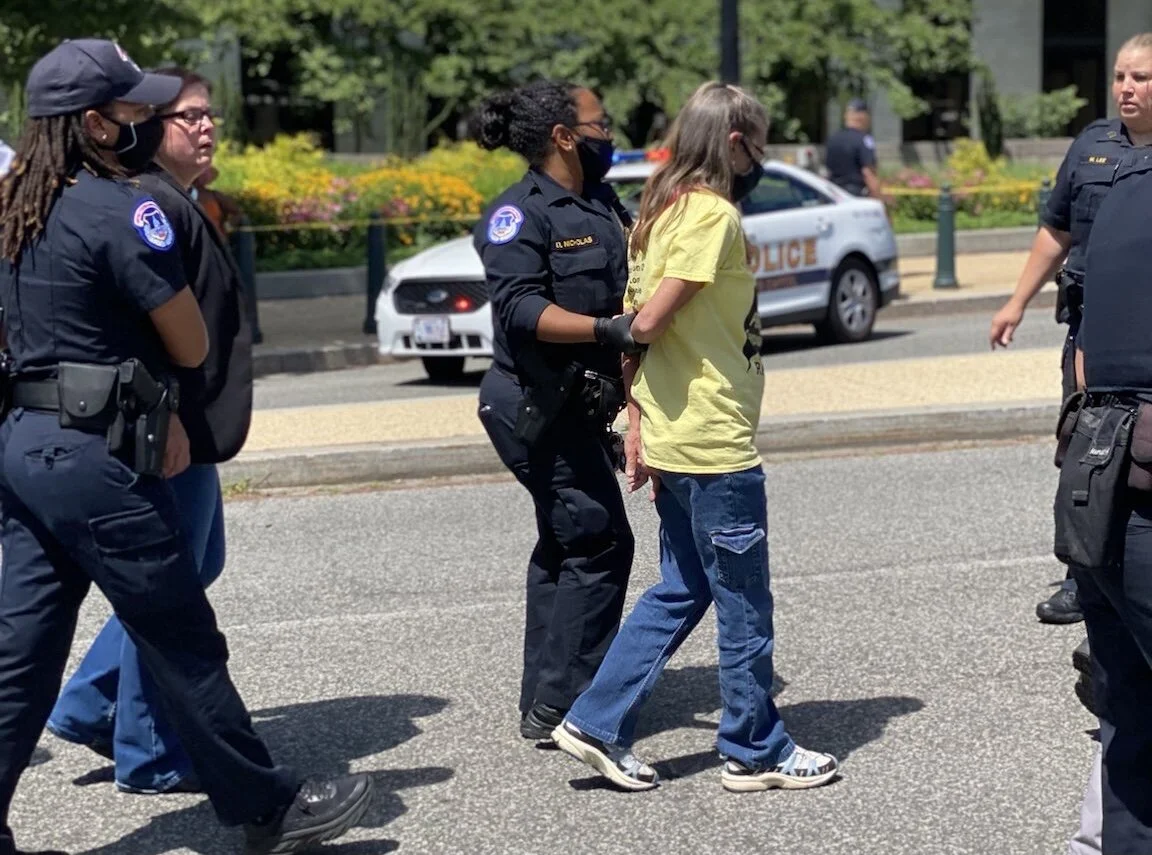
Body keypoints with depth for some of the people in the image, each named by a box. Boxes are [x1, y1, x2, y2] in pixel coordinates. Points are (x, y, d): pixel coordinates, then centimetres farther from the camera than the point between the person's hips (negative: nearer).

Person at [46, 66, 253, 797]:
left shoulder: (181, 205, 16)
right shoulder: (154, 206, -18)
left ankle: (88, 706, 26)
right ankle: (150, 758, 11)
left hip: (192, 431, 11)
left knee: (197, 566, 21)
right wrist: (168, 427, -26)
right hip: (174, 433, -11)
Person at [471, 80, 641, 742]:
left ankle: (544, 703, 23)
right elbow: (520, 308, -24)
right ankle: (563, 708, -6)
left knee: (565, 548, 14)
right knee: (600, 542, -11)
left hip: (578, 407, 10)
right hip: (539, 407, -10)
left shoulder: (606, 206, 15)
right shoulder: (521, 213, -13)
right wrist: (607, 329, -35)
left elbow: (637, 285, 21)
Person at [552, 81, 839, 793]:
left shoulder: (663, 209, 11)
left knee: (682, 590, 18)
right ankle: (757, 752, 15)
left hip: (672, 438, 9)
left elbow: (639, 322, 10)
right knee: (745, 604, 4)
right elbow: (651, 322, -21)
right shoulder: (714, 214, -16)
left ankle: (598, 725, 17)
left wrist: (636, 420, 10)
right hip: (717, 441, -9)